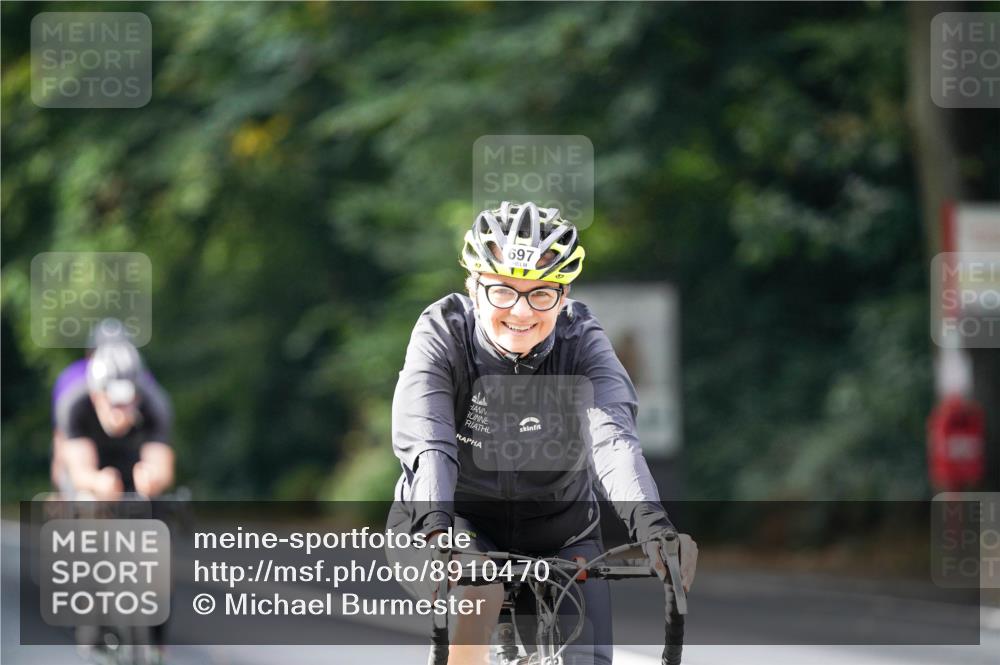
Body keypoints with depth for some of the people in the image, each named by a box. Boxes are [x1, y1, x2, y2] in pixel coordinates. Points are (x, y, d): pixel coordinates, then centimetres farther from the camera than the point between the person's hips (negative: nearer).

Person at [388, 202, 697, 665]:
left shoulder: (581, 341, -16)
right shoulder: (442, 332, -20)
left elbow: (612, 437, -32)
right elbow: (426, 443, -34)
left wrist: (651, 525, -51)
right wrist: (436, 531, -53)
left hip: (559, 534, 3)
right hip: (456, 519, -3)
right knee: (477, 591, -34)